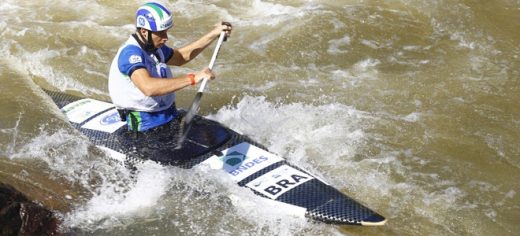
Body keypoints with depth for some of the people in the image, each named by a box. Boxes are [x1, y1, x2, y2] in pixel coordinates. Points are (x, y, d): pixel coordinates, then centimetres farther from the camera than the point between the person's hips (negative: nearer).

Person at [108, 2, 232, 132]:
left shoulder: (153, 47, 8)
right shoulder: (130, 53, -22)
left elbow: (180, 57, 26)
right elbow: (148, 87, -37)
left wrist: (213, 34, 20)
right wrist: (193, 78, -35)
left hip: (170, 116, 9)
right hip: (147, 125, -9)